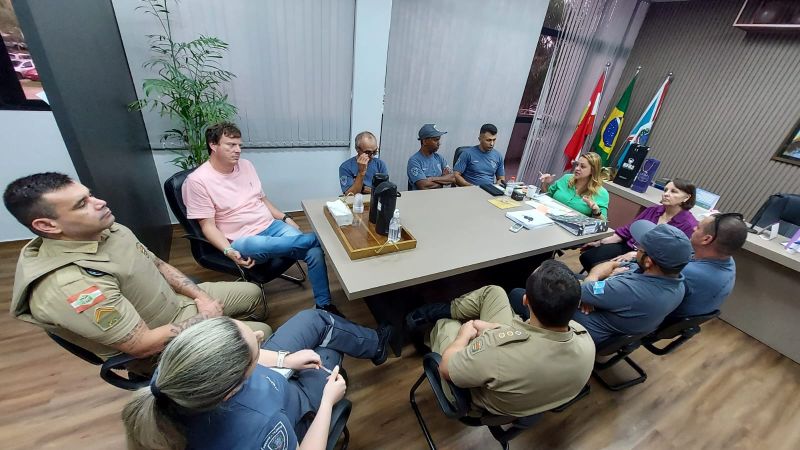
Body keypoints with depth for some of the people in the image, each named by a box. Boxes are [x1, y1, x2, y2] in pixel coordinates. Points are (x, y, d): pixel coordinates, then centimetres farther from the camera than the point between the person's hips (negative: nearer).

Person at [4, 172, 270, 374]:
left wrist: (200, 296, -8)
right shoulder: (67, 285, -34)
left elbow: (159, 266, 5)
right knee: (260, 334, -7)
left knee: (252, 293, 14)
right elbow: (143, 344, -30)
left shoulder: (108, 229, -8)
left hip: (175, 300, 8)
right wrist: (204, 317, -19)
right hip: (156, 348, -8)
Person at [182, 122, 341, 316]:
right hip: (242, 240, -6)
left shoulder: (246, 165, 10)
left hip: (271, 225, 6)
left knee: (314, 251, -17)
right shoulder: (197, 180, -8)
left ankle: (324, 304, -2)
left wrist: (285, 218, 8)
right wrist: (228, 251, -25)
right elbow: (208, 225, -9)